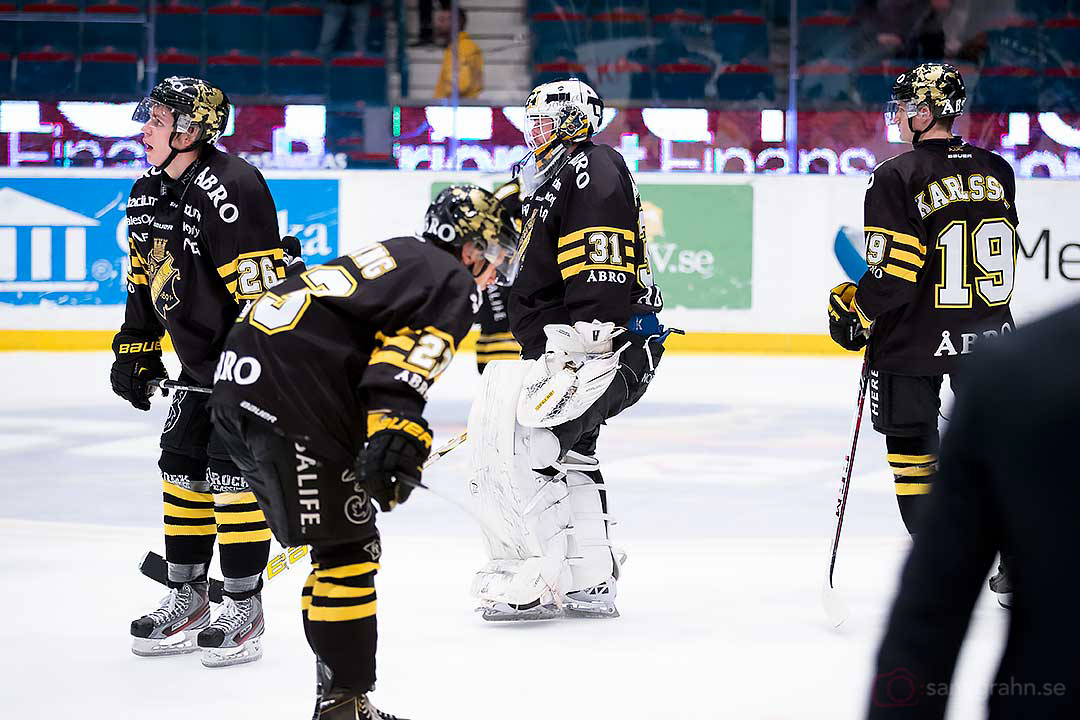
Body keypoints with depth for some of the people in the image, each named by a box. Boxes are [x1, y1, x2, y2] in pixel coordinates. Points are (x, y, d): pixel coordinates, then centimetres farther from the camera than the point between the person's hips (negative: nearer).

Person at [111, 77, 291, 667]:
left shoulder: (231, 189, -23)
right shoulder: (147, 193, 7)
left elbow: (260, 287, -26)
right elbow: (142, 281, 18)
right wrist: (133, 353, 15)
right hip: (199, 362, 9)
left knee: (232, 471, -10)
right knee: (182, 467, 9)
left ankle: (243, 610, -1)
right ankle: (186, 602, 20)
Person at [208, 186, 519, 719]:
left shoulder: (399, 257, 30)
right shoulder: (453, 283, 2)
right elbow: (404, 369, -16)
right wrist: (398, 435, -26)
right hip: (291, 400, -10)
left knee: (340, 546, 17)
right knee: (347, 550, -4)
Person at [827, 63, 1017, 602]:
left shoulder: (898, 177, -14)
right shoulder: (995, 171, 5)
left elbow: (894, 272, -17)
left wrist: (857, 313, -2)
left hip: (915, 340, -5)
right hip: (990, 334, 5)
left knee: (912, 448, 5)